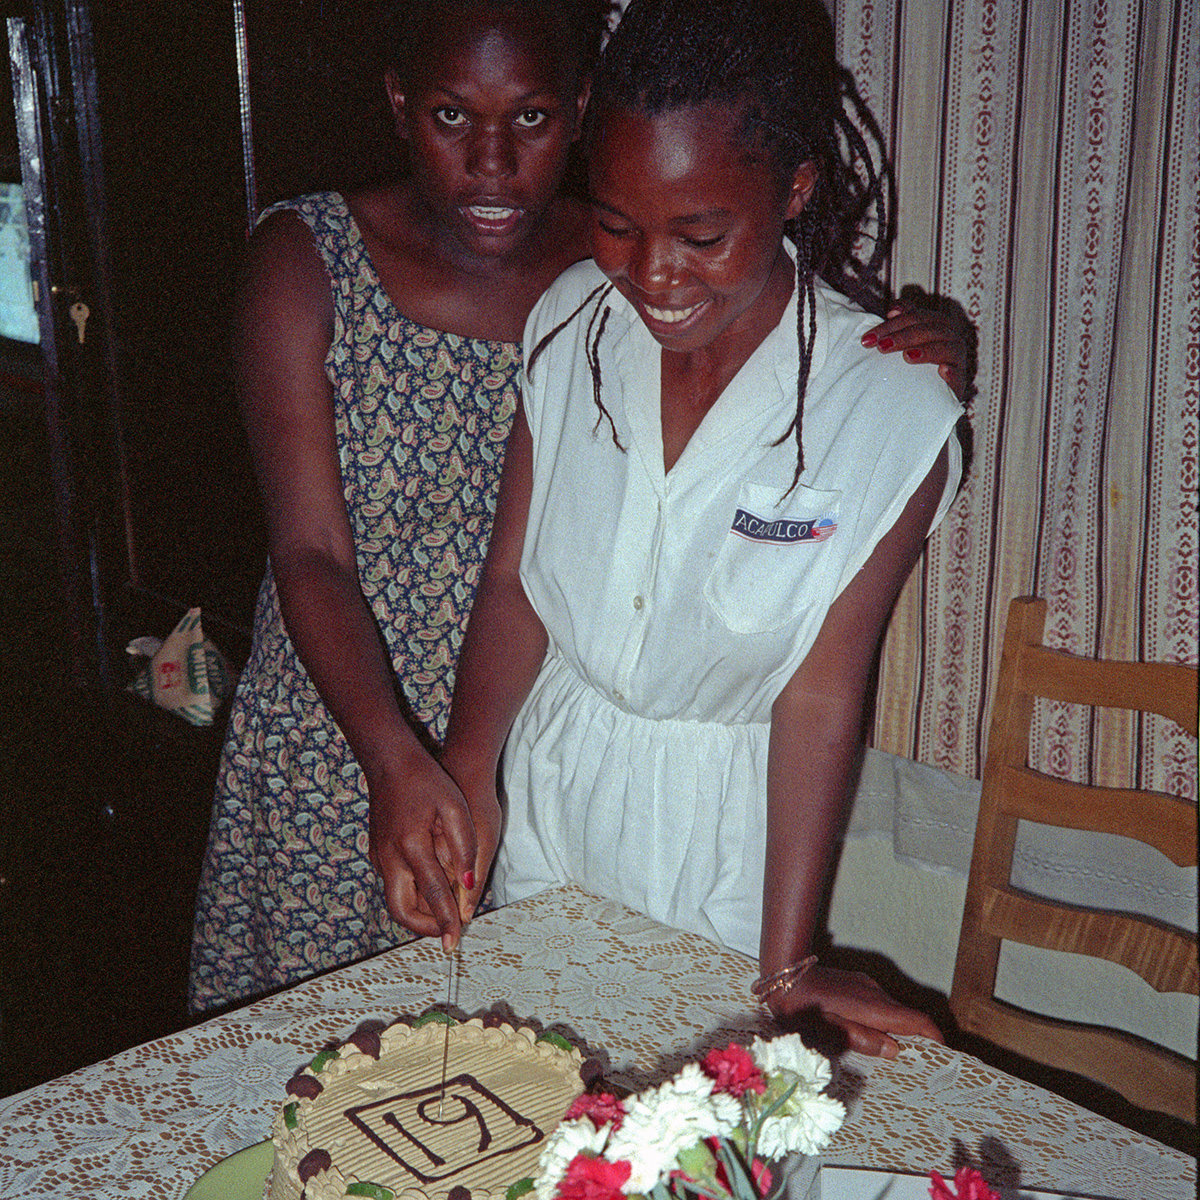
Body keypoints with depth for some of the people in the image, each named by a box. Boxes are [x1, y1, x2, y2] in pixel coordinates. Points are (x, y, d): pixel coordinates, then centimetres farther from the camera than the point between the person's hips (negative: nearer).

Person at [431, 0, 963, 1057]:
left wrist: (786, 968, -17)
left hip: (723, 824, -3)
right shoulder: (573, 319, -10)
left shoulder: (891, 414, -20)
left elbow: (822, 698, -18)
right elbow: (515, 578, -6)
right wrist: (465, 769, -20)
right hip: (544, 793, 3)